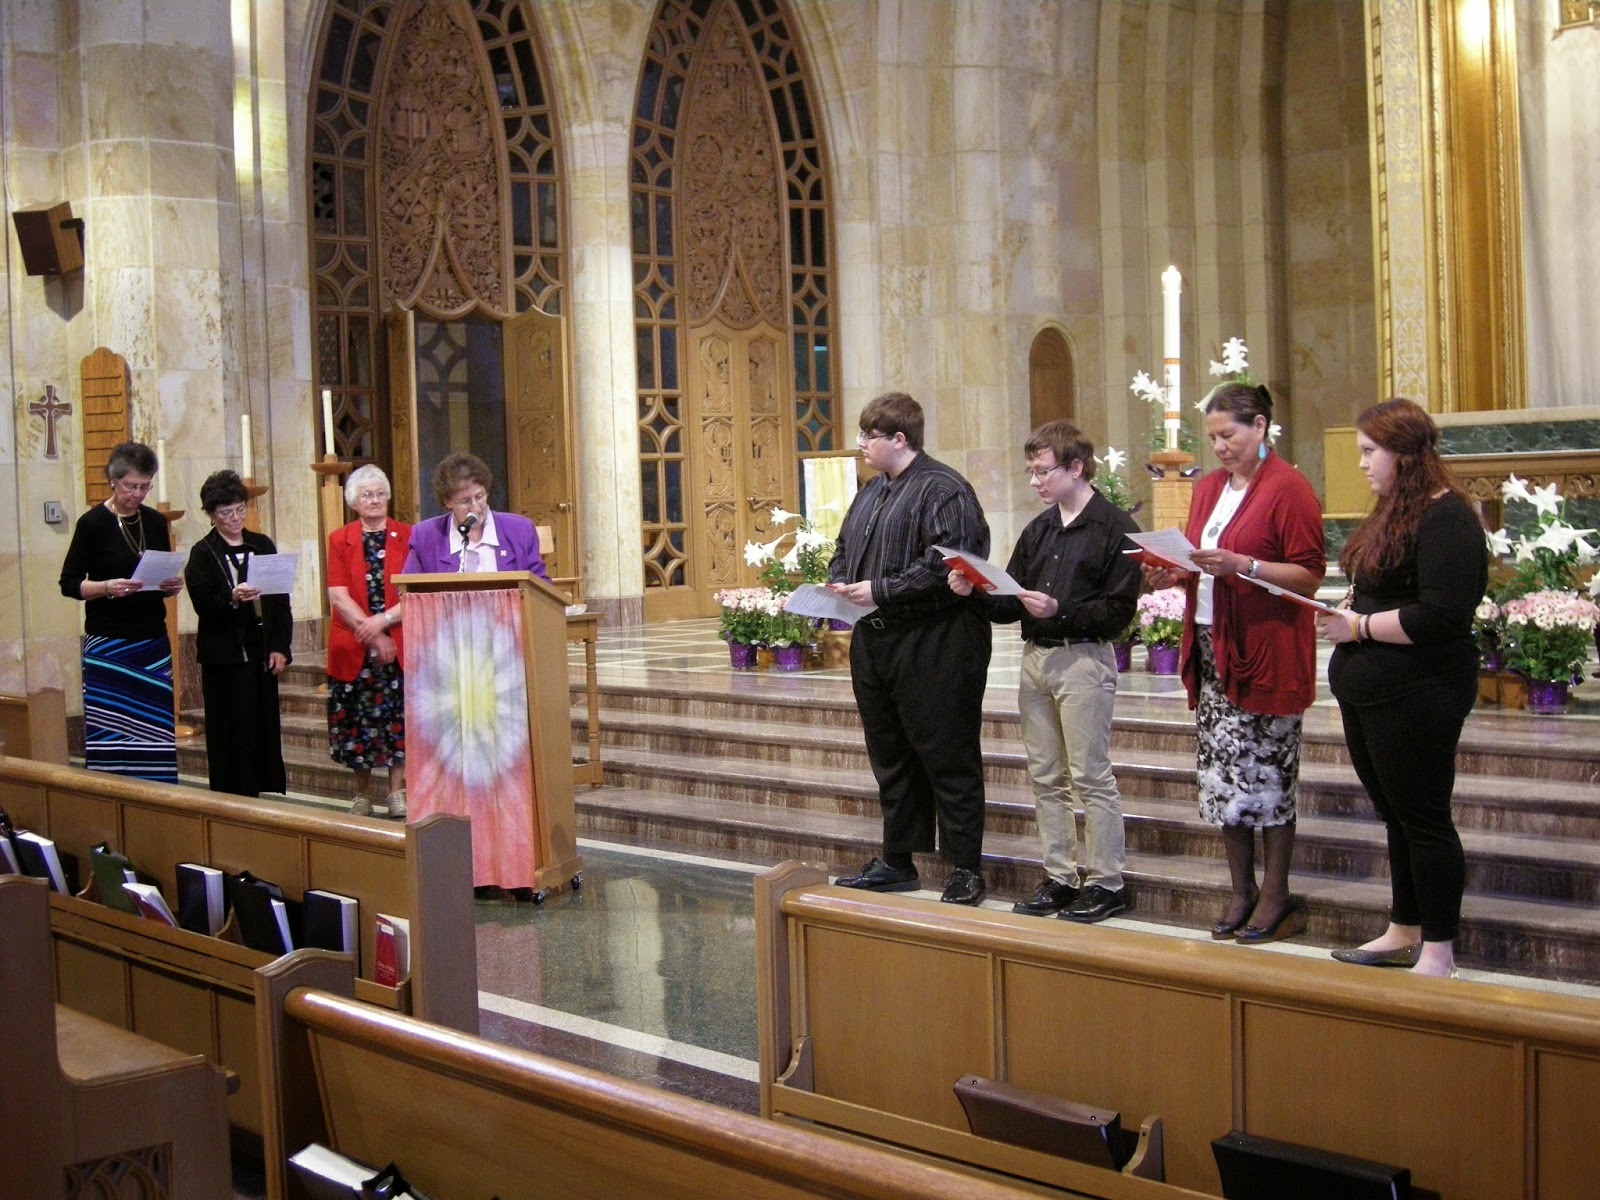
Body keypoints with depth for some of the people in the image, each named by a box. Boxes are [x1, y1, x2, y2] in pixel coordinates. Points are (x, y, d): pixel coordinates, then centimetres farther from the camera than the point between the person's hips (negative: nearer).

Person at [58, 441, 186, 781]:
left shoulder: (156, 522, 9)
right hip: (108, 646, -4)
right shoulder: (93, 523, -5)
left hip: (154, 641, 4)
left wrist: (173, 585, -4)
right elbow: (69, 583, -5)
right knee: (111, 737, -6)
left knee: (156, 733, 2)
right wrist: (105, 587, -22)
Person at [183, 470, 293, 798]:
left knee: (266, 729, 6)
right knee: (233, 733, -3)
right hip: (224, 656, -4)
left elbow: (281, 601, 10)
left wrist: (280, 647, 1)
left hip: (261, 652, 4)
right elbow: (203, 604, -10)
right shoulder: (203, 553, 0)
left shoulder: (262, 545, 12)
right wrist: (232, 598, -28)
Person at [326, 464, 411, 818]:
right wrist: (373, 637, -12)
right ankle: (362, 794, 14)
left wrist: (383, 620, -17)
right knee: (357, 719, 4)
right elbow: (338, 597, -4)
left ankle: (397, 791, 9)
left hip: (399, 644, 0)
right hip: (353, 647, 0)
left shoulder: (407, 536, 3)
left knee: (399, 717, 0)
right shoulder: (340, 540, 4)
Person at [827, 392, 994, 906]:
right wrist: (840, 582, 5)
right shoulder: (871, 491, 17)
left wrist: (880, 590, -19)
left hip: (933, 646, -9)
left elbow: (943, 566, -22)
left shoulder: (942, 490, -12)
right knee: (890, 758, 16)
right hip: (874, 644, 9)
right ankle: (897, 862, 26)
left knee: (947, 759, -1)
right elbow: (844, 549, 27)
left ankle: (966, 868, 9)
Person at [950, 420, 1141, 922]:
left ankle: (1106, 882, 7)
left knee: (1090, 776, -2)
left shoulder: (1114, 527, -8)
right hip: (1035, 658, 7)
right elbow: (1009, 604, 13)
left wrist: (1059, 610, -23)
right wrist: (975, 591, -5)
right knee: (1045, 777, 11)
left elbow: (1118, 610, -13)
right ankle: (1060, 876, 20)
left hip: (1084, 659, -7)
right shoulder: (1038, 530, 13)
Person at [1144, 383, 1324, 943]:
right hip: (1211, 649, 7)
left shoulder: (1287, 487, -7)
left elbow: (1310, 575, -13)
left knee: (1265, 775, -2)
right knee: (1221, 774, 7)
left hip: (1265, 653, -7)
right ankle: (1241, 892, 17)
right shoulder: (1208, 488, 15)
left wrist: (1241, 565, -24)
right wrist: (1173, 574, 1)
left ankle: (1275, 897, 8)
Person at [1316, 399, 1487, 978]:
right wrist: (1343, 612, 5)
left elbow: (1441, 616, -25)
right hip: (1368, 692, 10)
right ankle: (1403, 934, 28)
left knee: (1423, 819, -1)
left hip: (1416, 696, -10)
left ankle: (1438, 951, 9)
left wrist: (1359, 626, -18)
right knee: (1397, 817, 17)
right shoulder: (1394, 512, 16)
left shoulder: (1444, 518, -16)